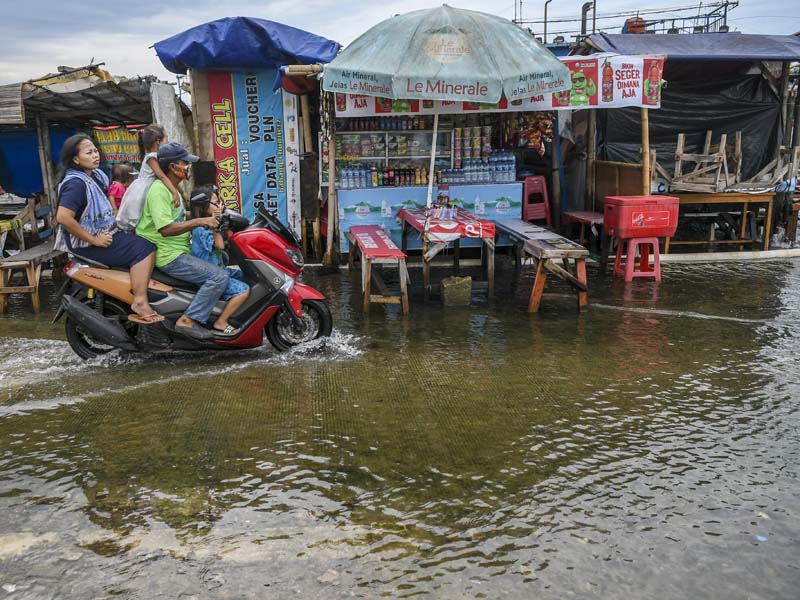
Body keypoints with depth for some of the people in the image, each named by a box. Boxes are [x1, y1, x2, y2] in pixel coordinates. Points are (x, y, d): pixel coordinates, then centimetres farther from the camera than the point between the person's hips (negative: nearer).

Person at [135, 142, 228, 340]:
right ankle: (188, 320, -19)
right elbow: (166, 229, -26)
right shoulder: (159, 190, -15)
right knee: (219, 277, -22)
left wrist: (208, 216, 16)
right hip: (169, 256, -11)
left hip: (179, 250, 11)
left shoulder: (174, 188, 18)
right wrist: (199, 221, -26)